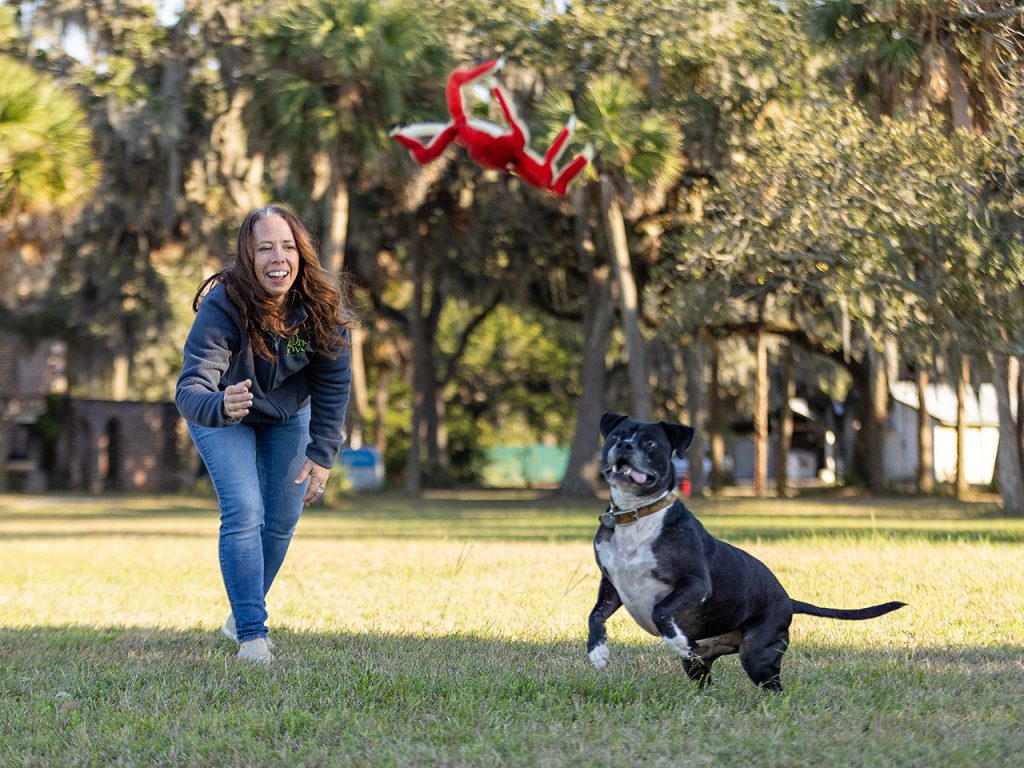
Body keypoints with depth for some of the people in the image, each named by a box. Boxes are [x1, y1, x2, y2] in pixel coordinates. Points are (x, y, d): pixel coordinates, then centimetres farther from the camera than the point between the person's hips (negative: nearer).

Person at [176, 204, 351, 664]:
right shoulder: (222, 307, -37)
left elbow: (334, 383, -13)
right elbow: (189, 389, -44)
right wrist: (220, 406, -66)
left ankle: (241, 614, 32)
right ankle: (251, 636, -14)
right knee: (244, 513, -19)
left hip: (288, 414, 4)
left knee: (283, 520, 10)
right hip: (224, 414, -4)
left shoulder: (323, 305, -27)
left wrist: (322, 454, -17)